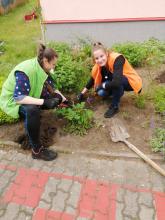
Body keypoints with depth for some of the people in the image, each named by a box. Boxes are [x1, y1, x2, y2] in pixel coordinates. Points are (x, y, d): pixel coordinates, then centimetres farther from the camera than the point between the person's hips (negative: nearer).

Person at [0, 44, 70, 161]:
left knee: (56, 98, -6)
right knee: (32, 110, -39)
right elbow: (19, 98, -38)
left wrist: (64, 100, 4)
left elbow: (52, 88, 5)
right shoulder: (24, 71, -32)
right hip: (12, 100, -7)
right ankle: (37, 150, -26)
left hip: (31, 96, 8)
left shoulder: (42, 68, -8)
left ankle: (28, 117, 8)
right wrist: (44, 102, -41)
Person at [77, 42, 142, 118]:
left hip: (132, 82, -5)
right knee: (101, 93, -21)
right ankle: (118, 93, 10)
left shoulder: (116, 59, -33)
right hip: (120, 85, 6)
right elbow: (93, 79, 4)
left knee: (116, 83, -37)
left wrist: (102, 85, -28)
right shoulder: (100, 65, -13)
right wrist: (82, 93, 6)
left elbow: (117, 82, -44)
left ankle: (114, 106, -14)